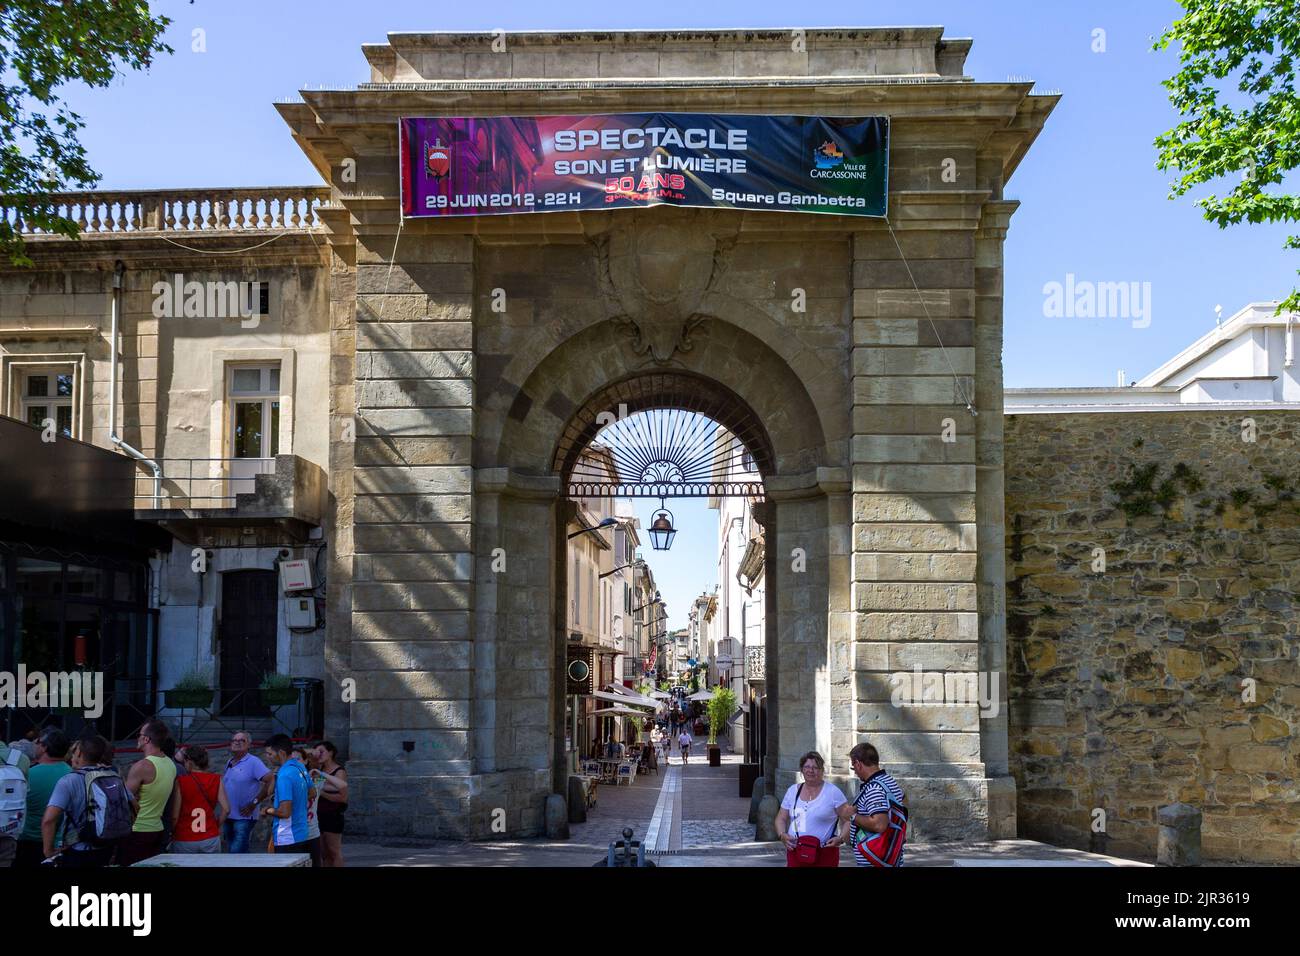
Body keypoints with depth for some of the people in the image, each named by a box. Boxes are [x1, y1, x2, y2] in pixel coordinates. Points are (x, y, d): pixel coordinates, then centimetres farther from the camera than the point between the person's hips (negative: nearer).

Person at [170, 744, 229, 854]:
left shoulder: (180, 782, -5)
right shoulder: (217, 780, 1)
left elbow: (175, 815, -6)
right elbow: (226, 809, -5)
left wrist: (172, 832, 10)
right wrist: (216, 826, 9)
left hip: (184, 840, -2)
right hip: (210, 839, 2)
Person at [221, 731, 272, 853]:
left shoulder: (253, 762, -10)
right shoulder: (229, 762, 13)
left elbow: (271, 780, -18)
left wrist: (255, 803, -17)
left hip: (244, 817, -8)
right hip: (228, 816, 8)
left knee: (237, 853, -12)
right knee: (230, 851, 14)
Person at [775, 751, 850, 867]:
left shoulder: (833, 792, -1)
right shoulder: (793, 790, 11)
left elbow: (848, 820, -2)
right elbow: (781, 818, 16)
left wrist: (841, 838, -17)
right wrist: (782, 835, -3)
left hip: (824, 853, -4)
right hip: (795, 852, 4)